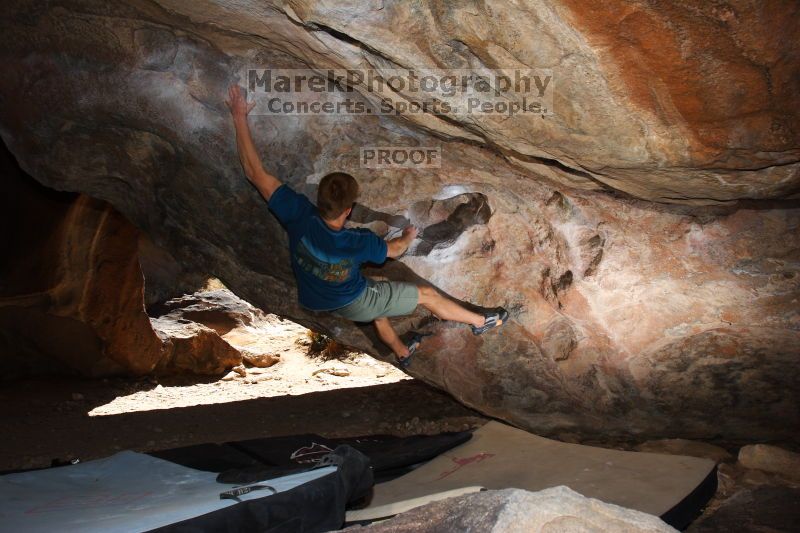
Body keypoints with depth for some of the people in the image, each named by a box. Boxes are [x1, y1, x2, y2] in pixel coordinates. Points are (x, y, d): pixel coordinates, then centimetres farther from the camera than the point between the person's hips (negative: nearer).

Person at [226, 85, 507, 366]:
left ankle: (401, 351, 56)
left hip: (316, 301, 5)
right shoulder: (358, 243, -36)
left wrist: (240, 117, -22)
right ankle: (480, 322, 33)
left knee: (375, 295, 36)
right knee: (427, 294, 11)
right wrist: (409, 236, 12)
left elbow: (255, 172, -28)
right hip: (354, 306, -5)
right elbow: (394, 249, -12)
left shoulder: (299, 216, -32)